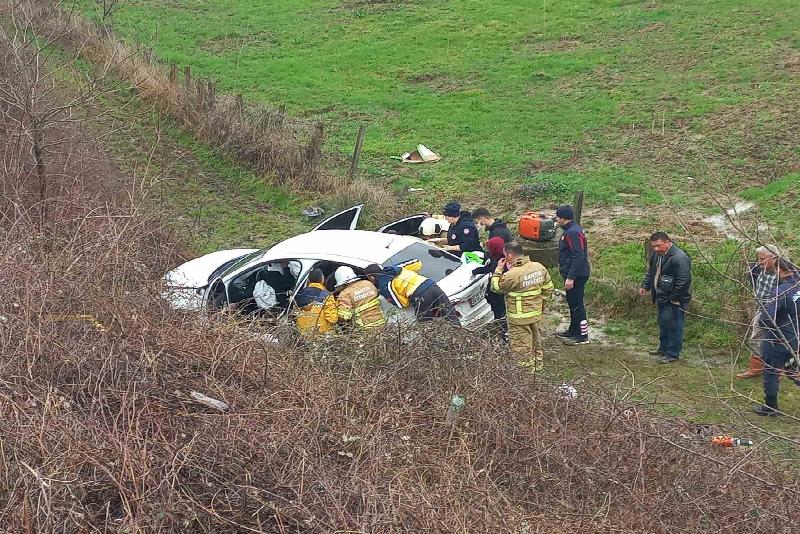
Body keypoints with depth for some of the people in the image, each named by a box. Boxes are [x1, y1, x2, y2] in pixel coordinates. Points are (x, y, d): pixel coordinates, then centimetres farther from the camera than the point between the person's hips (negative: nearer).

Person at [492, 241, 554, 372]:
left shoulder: (512, 275, -27)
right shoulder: (539, 267, -4)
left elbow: (495, 286, -13)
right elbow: (548, 289, 5)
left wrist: (499, 269, -3)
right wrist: (541, 305, 16)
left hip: (519, 318, -7)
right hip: (536, 313, 8)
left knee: (521, 344, 7)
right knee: (535, 339, 24)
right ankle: (538, 363, 38)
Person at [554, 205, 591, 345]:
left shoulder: (572, 233, -21)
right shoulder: (572, 230, 12)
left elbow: (578, 257, -27)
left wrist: (570, 278, -27)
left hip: (576, 275, -11)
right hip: (574, 274, 11)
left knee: (576, 304, -3)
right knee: (573, 303, 20)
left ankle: (582, 336, 4)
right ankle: (573, 331, 32)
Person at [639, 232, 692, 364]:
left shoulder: (680, 258, -23)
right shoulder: (657, 255, 6)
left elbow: (683, 281, -25)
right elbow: (651, 272, 21)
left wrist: (674, 298, -21)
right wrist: (645, 286, 8)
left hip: (675, 300, -9)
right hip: (662, 298, 9)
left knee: (674, 327, -1)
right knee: (663, 323, 22)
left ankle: (673, 354, 8)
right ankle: (663, 348, 37)